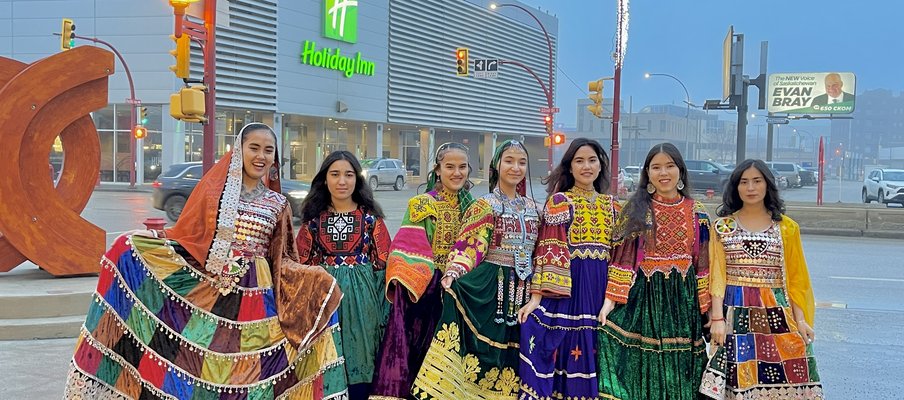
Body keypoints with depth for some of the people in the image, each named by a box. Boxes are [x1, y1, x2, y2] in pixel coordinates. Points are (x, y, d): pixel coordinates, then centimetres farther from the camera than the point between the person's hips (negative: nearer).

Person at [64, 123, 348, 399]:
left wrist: (312, 280, -5)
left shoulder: (277, 204, 9)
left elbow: (281, 259, 10)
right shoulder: (213, 188, 5)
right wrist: (151, 239, -8)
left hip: (255, 297, 1)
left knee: (246, 370, 0)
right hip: (203, 290, -1)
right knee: (195, 362, -4)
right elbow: (186, 236, 6)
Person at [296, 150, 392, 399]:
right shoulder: (314, 218, 5)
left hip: (360, 297, -1)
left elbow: (383, 262, 1)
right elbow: (303, 263, 8)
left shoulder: (369, 217, 1)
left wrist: (381, 305, -5)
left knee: (358, 356, 3)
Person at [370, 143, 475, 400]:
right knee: (421, 346, -5)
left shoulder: (471, 206, 9)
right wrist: (406, 282, -21)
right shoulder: (422, 205, -4)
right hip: (425, 287, -4)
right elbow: (407, 249, -10)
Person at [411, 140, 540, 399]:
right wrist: (454, 271, -31)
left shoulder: (530, 206, 12)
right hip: (492, 287, -5)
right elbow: (471, 245, -15)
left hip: (522, 290, 5)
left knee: (511, 354, 9)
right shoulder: (485, 205, -5)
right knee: (485, 349, -5)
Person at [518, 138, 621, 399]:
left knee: (592, 357, 7)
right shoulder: (559, 201, 0)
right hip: (567, 289, -4)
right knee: (565, 350, -4)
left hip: (601, 291, 4)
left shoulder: (611, 205, 13)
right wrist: (537, 295, -16)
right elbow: (549, 251, -8)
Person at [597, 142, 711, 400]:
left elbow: (703, 264, 6)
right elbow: (623, 257, -2)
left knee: (678, 372, 5)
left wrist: (706, 308, 2)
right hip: (643, 297, -1)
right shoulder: (636, 210, 2)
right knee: (641, 367, 0)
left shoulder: (697, 213, 6)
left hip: (683, 299, 1)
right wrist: (611, 299, -9)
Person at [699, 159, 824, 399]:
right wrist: (717, 318, -9)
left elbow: (795, 279, 8)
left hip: (777, 314, 1)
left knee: (781, 378, -5)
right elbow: (717, 276, 0)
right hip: (735, 313, -1)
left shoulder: (787, 228, 8)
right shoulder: (723, 226, 5)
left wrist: (801, 319, -1)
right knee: (739, 379, -4)